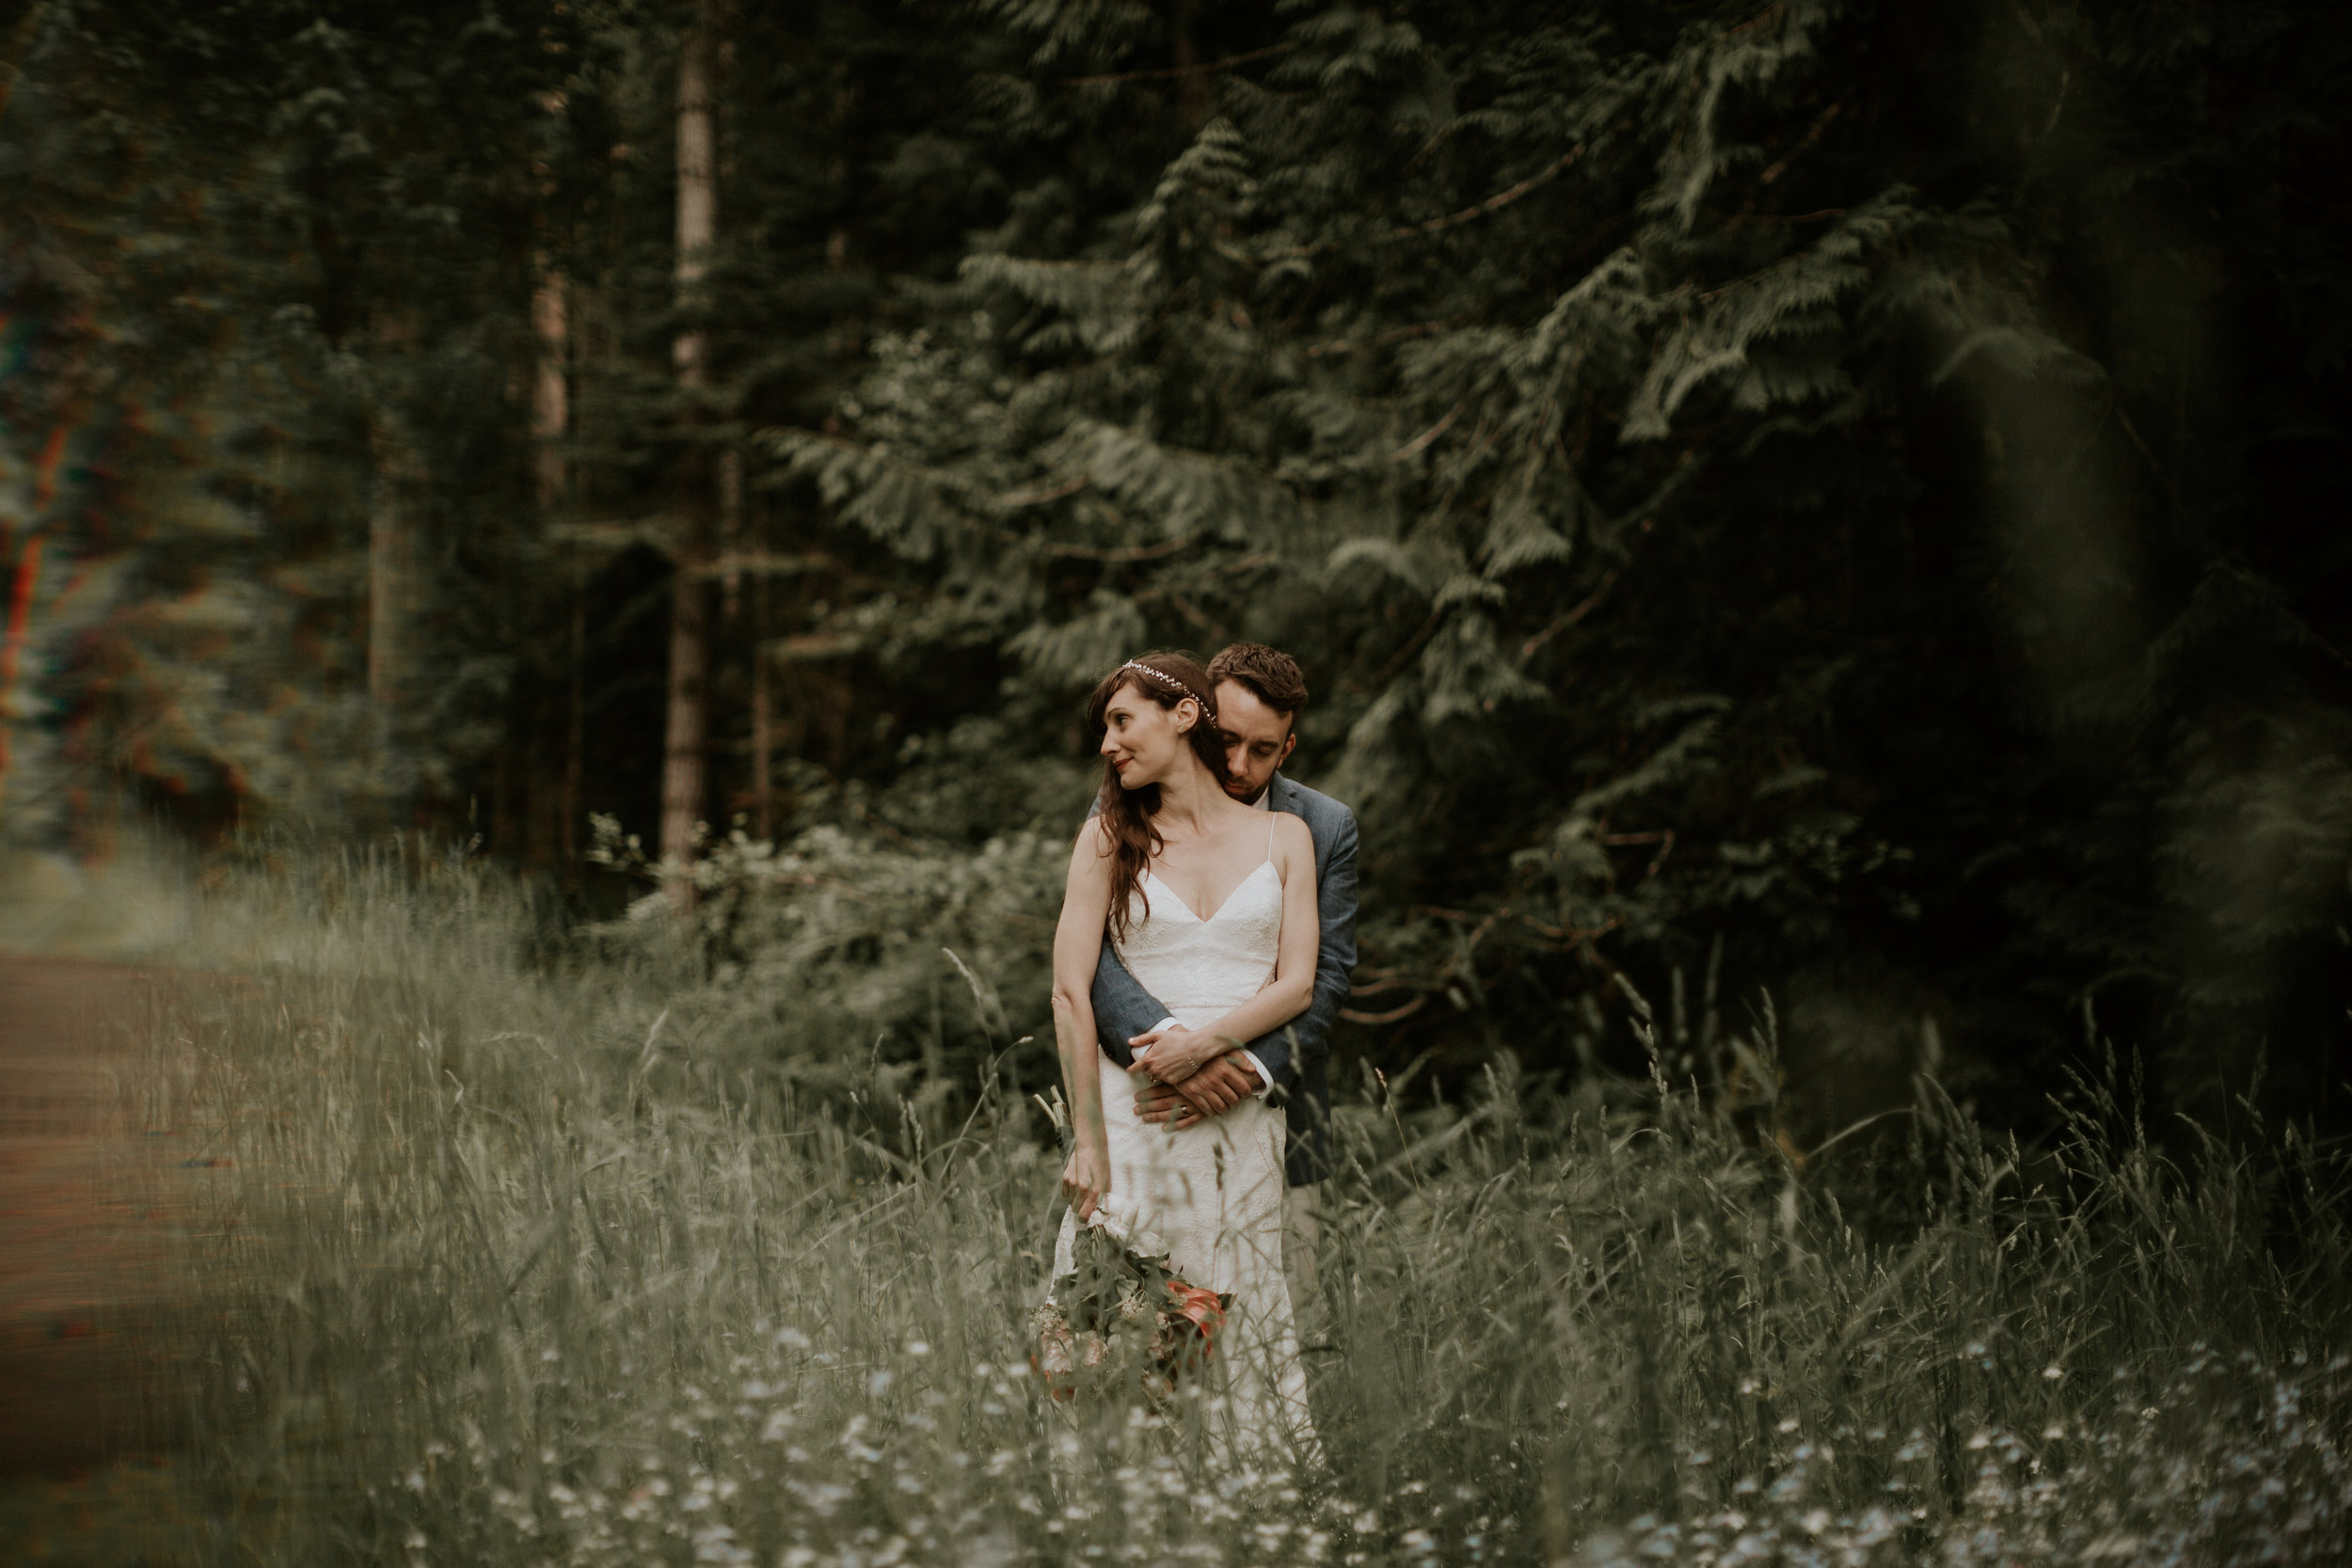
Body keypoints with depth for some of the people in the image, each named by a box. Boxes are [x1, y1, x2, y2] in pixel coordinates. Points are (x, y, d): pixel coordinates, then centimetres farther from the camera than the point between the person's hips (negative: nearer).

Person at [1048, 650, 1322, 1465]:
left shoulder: (1282, 836, 10)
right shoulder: (1110, 836, 7)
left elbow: (1297, 983, 3)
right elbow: (1071, 992, 0)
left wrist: (1207, 1039, -15)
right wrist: (1088, 1140, -10)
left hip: (1242, 1112, 1)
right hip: (1127, 1106, -1)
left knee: (1240, 1323, -2)